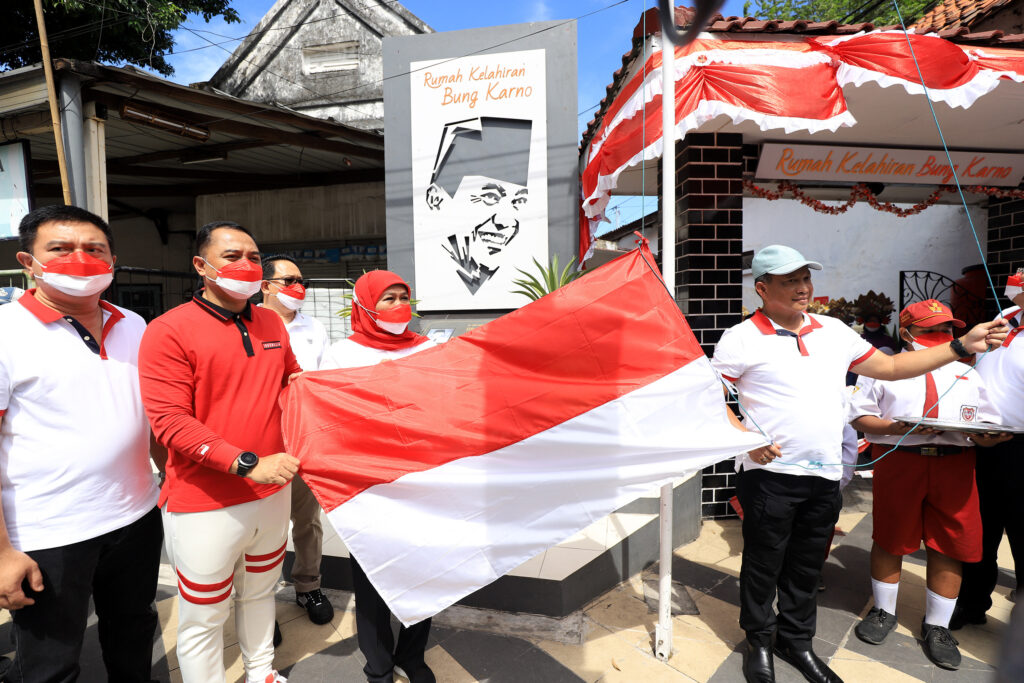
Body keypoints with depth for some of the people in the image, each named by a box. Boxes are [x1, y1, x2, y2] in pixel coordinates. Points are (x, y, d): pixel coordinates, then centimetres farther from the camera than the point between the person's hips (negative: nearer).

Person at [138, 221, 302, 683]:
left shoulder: (271, 323, 5)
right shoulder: (170, 330, -13)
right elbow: (169, 421, -19)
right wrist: (248, 464, -25)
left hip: (272, 492, 6)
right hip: (205, 504, -5)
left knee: (260, 592, 24)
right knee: (204, 618, 11)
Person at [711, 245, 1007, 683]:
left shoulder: (833, 331, 10)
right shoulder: (742, 338, -8)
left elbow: (888, 367, 16)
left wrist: (961, 347, 11)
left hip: (825, 477, 5)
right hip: (770, 473, -5)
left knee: (807, 566, 18)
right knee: (764, 564, 9)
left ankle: (796, 640, 37)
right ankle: (759, 641, 30)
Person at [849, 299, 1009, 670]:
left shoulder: (967, 374, 19)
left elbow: (989, 425, 14)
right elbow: (859, 415, 0)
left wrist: (987, 435, -10)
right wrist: (897, 427, -16)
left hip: (955, 463, 3)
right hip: (898, 460, -3)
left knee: (949, 545, 4)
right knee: (889, 539, 7)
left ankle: (937, 626, 23)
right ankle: (883, 612, 27)